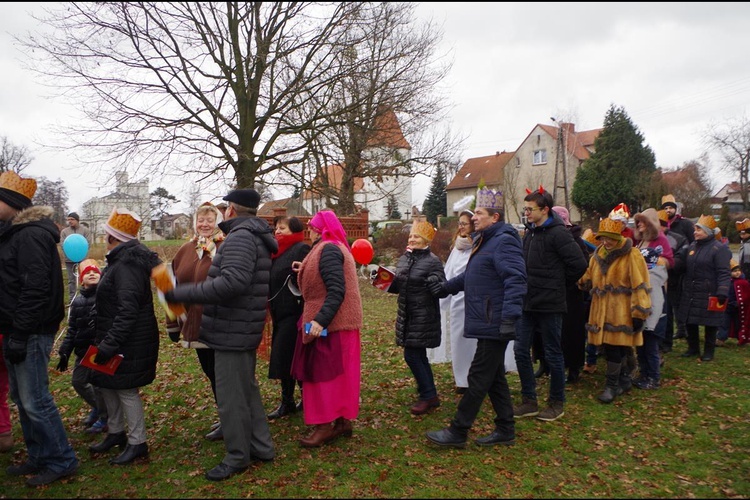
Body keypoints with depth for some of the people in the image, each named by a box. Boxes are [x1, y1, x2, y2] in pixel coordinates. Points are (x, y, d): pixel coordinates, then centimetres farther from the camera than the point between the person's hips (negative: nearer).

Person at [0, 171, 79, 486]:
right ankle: (39, 457, 28)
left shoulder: (30, 235, -16)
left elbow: (35, 289, -22)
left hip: (31, 332, -10)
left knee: (34, 401, -4)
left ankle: (62, 461, 8)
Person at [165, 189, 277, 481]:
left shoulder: (240, 237, -18)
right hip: (243, 331, 11)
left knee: (230, 397, 1)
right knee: (247, 390, 19)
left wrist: (182, 293, -27)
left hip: (233, 333, -11)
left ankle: (238, 457, 16)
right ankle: (261, 447, 30)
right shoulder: (254, 237, 15)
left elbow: (233, 282, -32)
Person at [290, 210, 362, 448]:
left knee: (322, 373, -3)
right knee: (336, 373, 14)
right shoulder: (337, 247, 15)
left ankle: (326, 426, 4)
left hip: (328, 323, -10)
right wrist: (306, 271, 17)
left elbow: (337, 291, -25)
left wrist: (320, 320, -31)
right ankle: (342, 420, 22)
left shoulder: (327, 250, -16)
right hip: (339, 322, 10)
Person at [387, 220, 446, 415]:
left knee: (411, 355, -8)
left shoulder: (433, 261, -11)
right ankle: (430, 396, 26)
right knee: (419, 356, 14)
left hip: (424, 316, -7)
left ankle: (428, 396, 7)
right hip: (406, 315, 8)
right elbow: (396, 287, 17)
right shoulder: (404, 259, 10)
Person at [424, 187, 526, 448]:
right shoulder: (484, 240, 17)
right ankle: (505, 429, 27)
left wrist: (510, 316, -33)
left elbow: (515, 281, -27)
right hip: (486, 323, 11)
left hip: (494, 325, -11)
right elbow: (471, 276, 29)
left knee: (479, 377, -2)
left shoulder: (504, 242, -16)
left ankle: (457, 432, 6)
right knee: (494, 377, 16)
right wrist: (447, 287, 28)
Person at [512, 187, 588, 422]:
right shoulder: (530, 232, 11)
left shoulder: (558, 233, -14)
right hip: (528, 303, 8)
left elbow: (579, 264, -18)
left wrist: (560, 283, -5)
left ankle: (556, 404, 22)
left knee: (553, 354, 6)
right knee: (521, 350, 9)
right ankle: (529, 401, 21)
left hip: (549, 304, -8)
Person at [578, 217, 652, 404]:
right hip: (602, 311, 6)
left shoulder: (632, 256, -8)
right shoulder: (597, 255, 12)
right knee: (610, 347, 11)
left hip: (621, 313, -6)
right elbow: (587, 280, 20)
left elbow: (640, 286, -11)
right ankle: (622, 381, 27)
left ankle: (612, 386, 9)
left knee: (614, 348, -4)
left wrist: (639, 313, -13)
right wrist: (579, 280, -1)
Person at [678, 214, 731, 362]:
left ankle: (708, 351, 18)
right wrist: (684, 288, 19)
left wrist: (722, 293, -24)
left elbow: (724, 273, -16)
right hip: (690, 294, 7)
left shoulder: (719, 248, -10)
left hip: (709, 294, -7)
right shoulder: (692, 246, 12)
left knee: (710, 324, 4)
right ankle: (693, 348, 27)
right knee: (690, 322, 12)